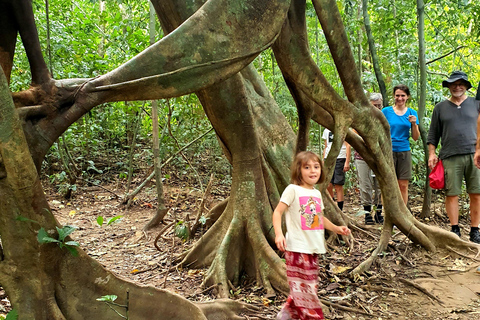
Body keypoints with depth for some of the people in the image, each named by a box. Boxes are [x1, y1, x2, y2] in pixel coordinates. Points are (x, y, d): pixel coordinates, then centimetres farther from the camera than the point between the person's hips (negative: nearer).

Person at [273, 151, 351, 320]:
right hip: (298, 248, -7)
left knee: (309, 285, 15)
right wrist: (278, 233, -26)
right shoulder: (293, 190, -9)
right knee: (304, 287, -2)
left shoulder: (317, 193, 11)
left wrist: (336, 228, 17)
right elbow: (277, 212, -13)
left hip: (314, 248, 7)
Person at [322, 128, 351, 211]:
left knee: (338, 186, -5)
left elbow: (348, 146, -2)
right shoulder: (326, 130, 19)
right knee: (328, 186, 1)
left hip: (340, 158, -5)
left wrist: (347, 162, -10)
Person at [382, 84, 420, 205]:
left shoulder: (412, 113, 8)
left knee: (403, 186, 4)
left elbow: (416, 138, 6)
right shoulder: (386, 111, 2)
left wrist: (414, 124, -10)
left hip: (404, 151, 2)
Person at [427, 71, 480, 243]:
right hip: (450, 157, 0)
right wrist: (432, 153, 5)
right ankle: (455, 229, 12)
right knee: (451, 194, 0)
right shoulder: (440, 107, 13)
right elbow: (433, 134, 14)